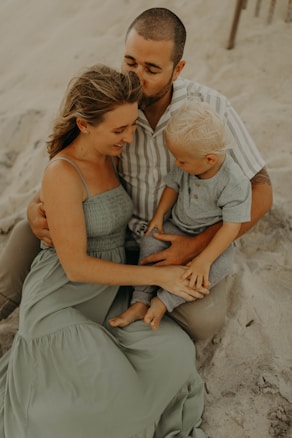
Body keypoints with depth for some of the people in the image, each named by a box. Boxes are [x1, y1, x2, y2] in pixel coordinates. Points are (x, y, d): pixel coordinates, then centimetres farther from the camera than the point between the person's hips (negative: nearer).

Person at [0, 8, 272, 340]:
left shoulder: (210, 107, -23)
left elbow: (260, 192, -18)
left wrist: (198, 246, -28)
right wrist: (37, 207, -24)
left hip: (183, 240, -2)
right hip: (121, 229, 3)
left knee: (203, 318, -31)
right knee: (28, 236, -10)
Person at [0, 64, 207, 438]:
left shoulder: (108, 157, 0)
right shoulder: (61, 173, -25)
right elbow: (76, 266, -23)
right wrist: (159, 276, -22)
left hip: (106, 293, 8)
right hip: (60, 304, -7)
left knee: (174, 354, -10)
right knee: (116, 406, -18)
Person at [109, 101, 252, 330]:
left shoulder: (236, 183, -28)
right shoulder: (188, 165, -14)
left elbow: (231, 227, -27)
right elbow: (173, 186, 5)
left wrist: (204, 260, -33)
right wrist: (159, 216, -6)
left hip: (212, 236, -4)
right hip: (178, 226, 4)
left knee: (220, 265, -31)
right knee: (150, 243, -19)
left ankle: (162, 302, -25)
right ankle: (141, 302, -13)